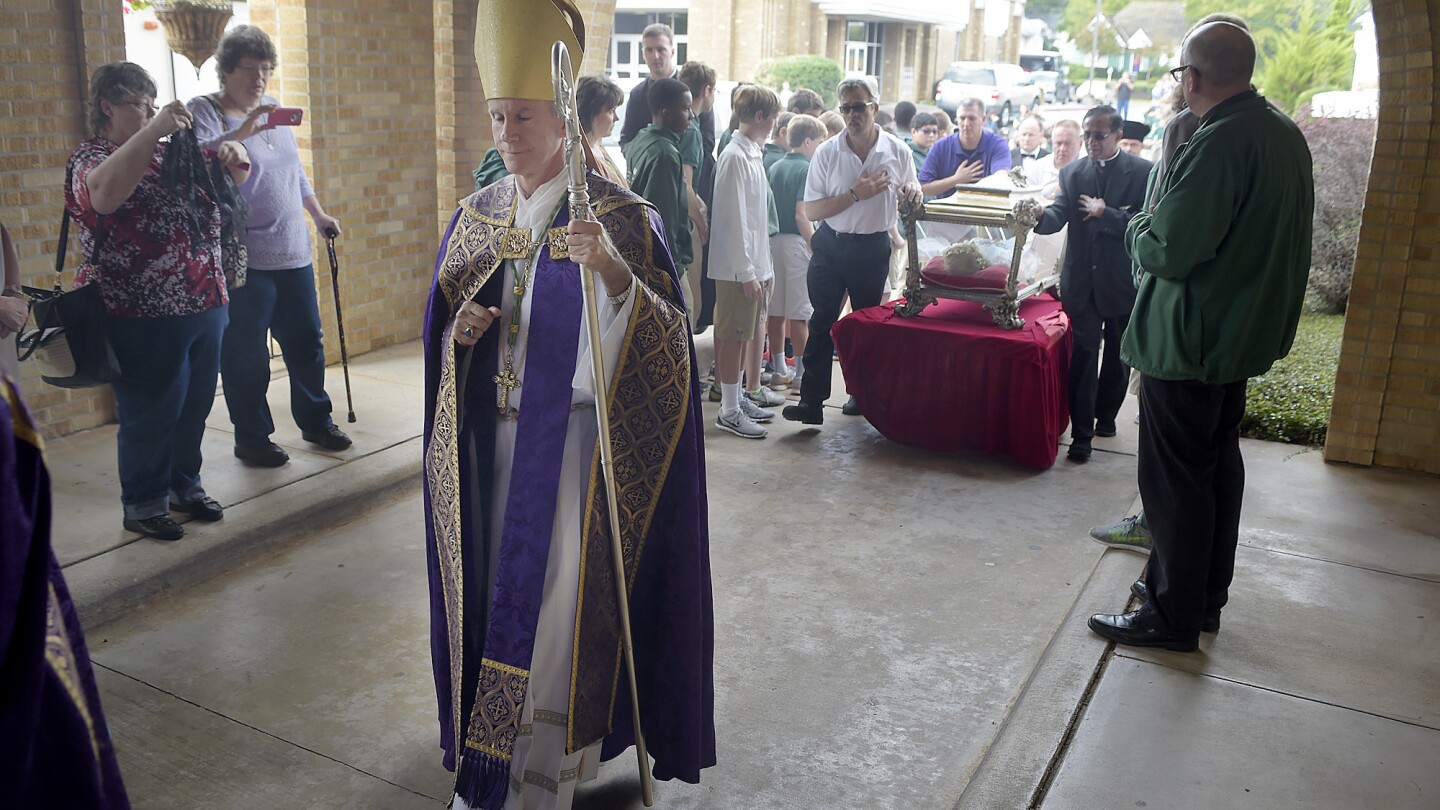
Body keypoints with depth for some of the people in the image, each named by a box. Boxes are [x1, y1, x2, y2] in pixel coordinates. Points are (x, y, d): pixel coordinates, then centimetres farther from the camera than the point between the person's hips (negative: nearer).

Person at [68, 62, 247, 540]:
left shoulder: (170, 153, 15)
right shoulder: (90, 159, -5)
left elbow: (236, 177, 24)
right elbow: (104, 193, -30)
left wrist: (233, 155, -1)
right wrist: (154, 130, -33)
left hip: (205, 305, 7)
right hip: (146, 319, -7)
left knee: (195, 407, 16)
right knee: (150, 416, 3)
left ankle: (184, 486, 34)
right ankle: (143, 506, 18)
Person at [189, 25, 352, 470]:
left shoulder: (274, 109, 14)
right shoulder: (204, 111, -6)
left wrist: (318, 214, 23)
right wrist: (239, 133, -39)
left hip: (293, 254, 7)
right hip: (243, 261, -6)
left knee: (306, 341, 14)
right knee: (245, 356, 1)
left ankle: (315, 421, 29)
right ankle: (251, 438, 14)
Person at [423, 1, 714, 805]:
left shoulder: (618, 215, -10)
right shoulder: (478, 216, 8)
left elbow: (662, 338, -19)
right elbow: (442, 327, 16)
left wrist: (611, 269, -37)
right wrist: (458, 333, -8)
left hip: (570, 433, -5)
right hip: (493, 433, 6)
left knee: (556, 596, -3)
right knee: (497, 583, 14)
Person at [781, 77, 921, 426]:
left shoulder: (898, 151, -1)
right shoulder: (827, 153, -6)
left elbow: (912, 195, 14)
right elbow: (811, 211, -9)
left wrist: (913, 192, -10)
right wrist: (856, 194, -18)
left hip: (874, 249, 1)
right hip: (831, 245, -1)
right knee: (822, 322, -4)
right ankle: (811, 401, -2)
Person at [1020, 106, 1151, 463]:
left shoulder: (1143, 172, -4)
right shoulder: (1072, 173, 4)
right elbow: (1059, 215, -10)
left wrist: (1104, 213, -19)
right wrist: (1040, 214, -30)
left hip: (1123, 282, -1)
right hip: (1081, 282, 1)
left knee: (1117, 356, 15)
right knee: (1082, 356, -2)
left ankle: (1105, 414, 35)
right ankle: (1081, 433, 2)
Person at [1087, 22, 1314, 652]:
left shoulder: (1220, 142, -23)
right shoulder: (1286, 134, 8)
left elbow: (1169, 252, -25)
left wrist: (1138, 227, -4)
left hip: (1188, 340, -10)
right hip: (1245, 333, 10)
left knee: (1174, 479, 0)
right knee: (1219, 465, 19)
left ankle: (1174, 617, 11)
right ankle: (1207, 596, 32)